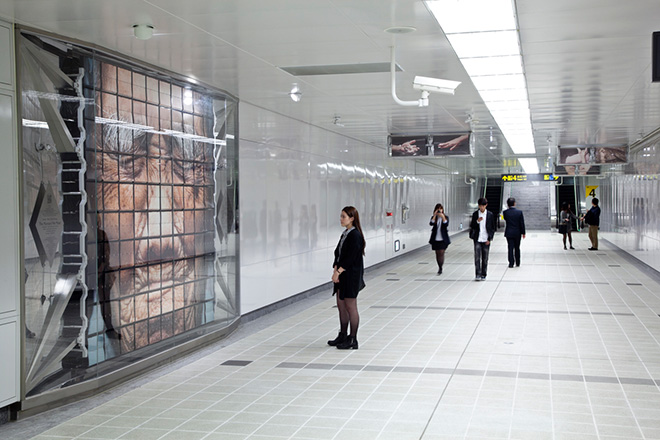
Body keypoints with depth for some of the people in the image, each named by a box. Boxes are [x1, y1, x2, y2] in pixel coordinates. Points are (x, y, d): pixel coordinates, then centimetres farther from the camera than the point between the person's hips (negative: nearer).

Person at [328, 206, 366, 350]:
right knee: (341, 305, 14)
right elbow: (338, 253, 10)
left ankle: (352, 339, 6)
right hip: (342, 275, 9)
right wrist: (335, 270, -3)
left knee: (351, 307, -2)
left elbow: (350, 257, -19)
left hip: (351, 276, -9)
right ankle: (343, 336, 25)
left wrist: (338, 271, -16)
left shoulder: (355, 235, -15)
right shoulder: (345, 234, 12)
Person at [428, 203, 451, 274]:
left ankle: (440, 269, -10)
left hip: (443, 239, -2)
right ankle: (440, 268, 19)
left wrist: (443, 217, -25)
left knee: (441, 253, -10)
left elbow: (446, 224, -15)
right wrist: (435, 215, -20)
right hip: (435, 238, 2)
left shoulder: (446, 217, 3)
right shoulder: (433, 217, 5)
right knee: (437, 253, 7)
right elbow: (431, 223, -14)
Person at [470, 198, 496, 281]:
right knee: (477, 257, -9)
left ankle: (483, 275, 14)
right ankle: (477, 275, -10)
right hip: (477, 239, 0)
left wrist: (489, 239, -4)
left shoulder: (490, 215, 0)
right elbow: (472, 226, 4)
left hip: (486, 239, 0)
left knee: (485, 258, 6)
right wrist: (477, 221, -16)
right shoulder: (475, 214, 3)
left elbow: (493, 228, 4)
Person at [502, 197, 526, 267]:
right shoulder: (519, 212, -8)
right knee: (517, 248, 13)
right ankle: (517, 263, 21)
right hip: (517, 233, 1)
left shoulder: (505, 212, -9)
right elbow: (522, 223, -4)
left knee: (510, 248, 2)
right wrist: (523, 233, 3)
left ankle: (511, 263, -3)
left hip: (509, 233, -1)